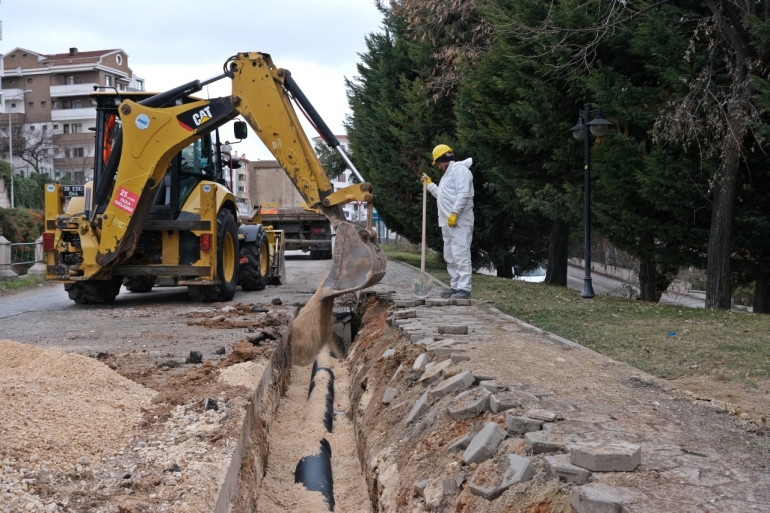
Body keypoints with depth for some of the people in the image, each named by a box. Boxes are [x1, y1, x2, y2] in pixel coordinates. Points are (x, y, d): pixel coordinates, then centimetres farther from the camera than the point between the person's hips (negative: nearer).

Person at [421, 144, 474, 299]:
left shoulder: (459, 169, -8)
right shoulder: (448, 174, 25)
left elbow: (463, 194, -19)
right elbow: (441, 195, 32)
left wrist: (454, 213, -24)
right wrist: (429, 184, 26)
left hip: (459, 221, -11)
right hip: (447, 223, 11)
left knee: (460, 255, -13)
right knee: (450, 257, 12)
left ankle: (464, 289, -15)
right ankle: (455, 286, 18)